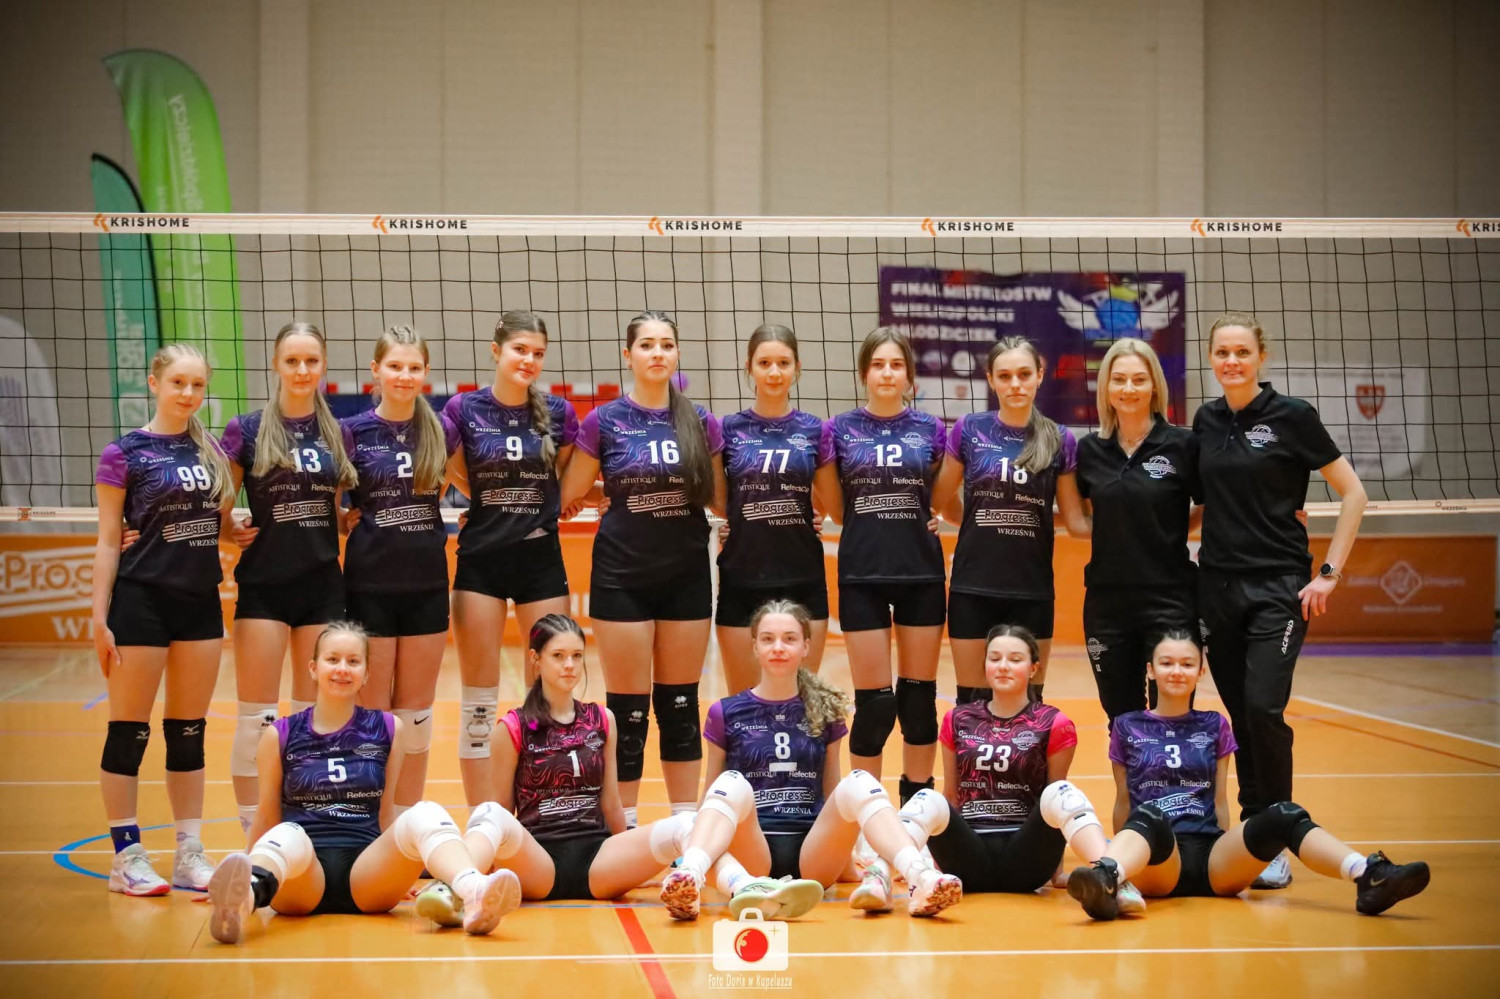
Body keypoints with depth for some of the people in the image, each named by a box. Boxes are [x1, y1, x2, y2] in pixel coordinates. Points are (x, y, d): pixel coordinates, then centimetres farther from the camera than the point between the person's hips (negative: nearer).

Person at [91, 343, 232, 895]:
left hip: (201, 601, 5)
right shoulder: (125, 454, -5)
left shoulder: (211, 451, 9)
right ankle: (127, 858, 8)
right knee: (130, 731, 0)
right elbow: (108, 542, -5)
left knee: (189, 731, 9)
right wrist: (100, 618, -9)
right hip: (142, 601, -5)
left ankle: (190, 855, 15)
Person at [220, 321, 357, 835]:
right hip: (263, 585, -3)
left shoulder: (337, 432, 7)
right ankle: (254, 833, 6)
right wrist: (233, 531, -16)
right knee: (257, 716, -2)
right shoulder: (247, 429, -2)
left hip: (324, 585, 3)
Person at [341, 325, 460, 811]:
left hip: (426, 584, 3)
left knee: (416, 713, 9)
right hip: (370, 586, -3)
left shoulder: (441, 431, 2)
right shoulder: (353, 432, -5)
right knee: (371, 715, 2)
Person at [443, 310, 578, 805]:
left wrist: (538, 509, 1)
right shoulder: (463, 409, -4)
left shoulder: (559, 413, 1)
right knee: (478, 701, 1)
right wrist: (494, 505, 2)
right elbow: (454, 476, 8)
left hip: (541, 559, 2)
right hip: (480, 560, -1)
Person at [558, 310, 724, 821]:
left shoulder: (701, 423, 3)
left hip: (686, 574, 2)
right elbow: (567, 497, 1)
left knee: (680, 702, 9)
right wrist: (620, 494, -3)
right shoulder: (603, 422, -4)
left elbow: (721, 498, 10)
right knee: (628, 705, 1)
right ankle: (623, 824, 11)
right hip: (623, 576, -2)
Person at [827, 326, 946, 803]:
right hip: (862, 574, -1)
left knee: (919, 693, 7)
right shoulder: (841, 429, 2)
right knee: (874, 700, -2)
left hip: (921, 572, 2)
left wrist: (937, 518, 0)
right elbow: (832, 507, 8)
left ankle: (918, 802, 19)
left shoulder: (930, 429, 5)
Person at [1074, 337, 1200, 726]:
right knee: (1121, 719, 10)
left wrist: (1170, 533, -3)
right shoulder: (1089, 450, 4)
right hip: (1107, 601, 4)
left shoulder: (1183, 445, -6)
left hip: (1169, 600, -3)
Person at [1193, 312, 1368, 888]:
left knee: (1263, 709, -15)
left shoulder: (1291, 416, -6)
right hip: (1217, 585, 5)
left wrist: (1330, 572, -7)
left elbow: (1352, 492, -3)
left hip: (1278, 586, -5)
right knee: (1239, 716, 6)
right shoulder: (1206, 421, 9)